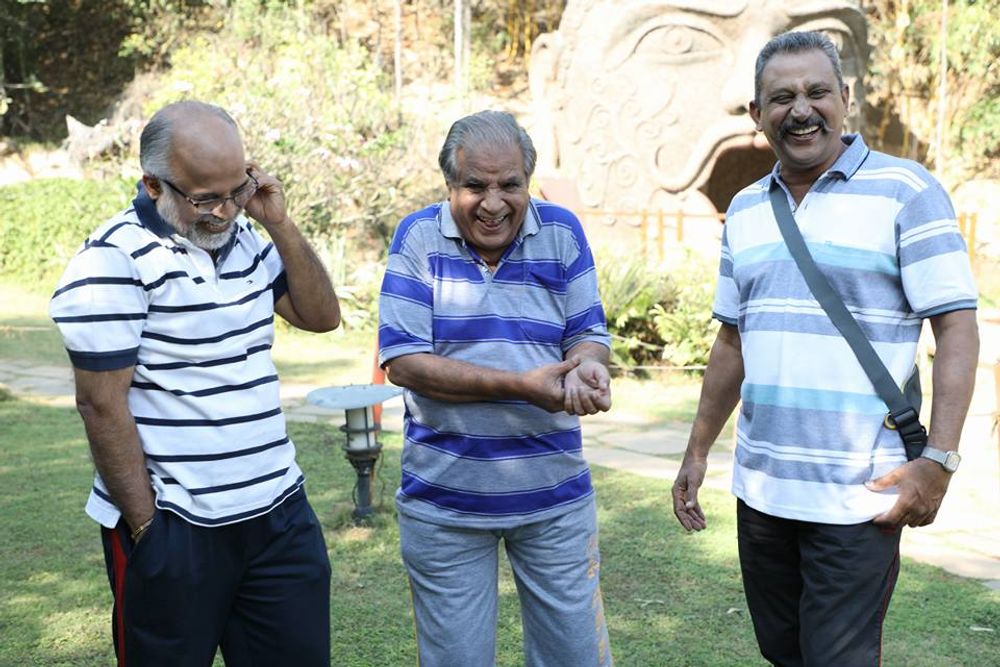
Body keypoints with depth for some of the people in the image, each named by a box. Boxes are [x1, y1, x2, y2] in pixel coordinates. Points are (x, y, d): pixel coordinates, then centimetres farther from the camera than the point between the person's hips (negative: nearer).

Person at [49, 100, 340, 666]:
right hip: (174, 528, -6)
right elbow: (102, 402, -14)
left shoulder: (244, 235, 8)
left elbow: (322, 316, 9)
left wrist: (279, 222, -2)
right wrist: (144, 526, -13)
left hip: (280, 509, 6)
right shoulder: (114, 259, -13)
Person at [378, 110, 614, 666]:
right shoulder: (418, 237, -7)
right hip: (444, 503, -1)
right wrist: (522, 385, -23)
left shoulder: (561, 231, -1)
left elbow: (590, 337, 0)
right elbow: (402, 362, -14)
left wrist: (586, 368, -26)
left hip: (557, 498, 2)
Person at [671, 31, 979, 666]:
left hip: (857, 496, -5)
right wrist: (698, 452, 15)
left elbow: (958, 329, -9)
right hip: (760, 489, 6)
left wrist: (938, 460, -17)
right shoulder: (745, 210, 10)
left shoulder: (906, 191, -6)